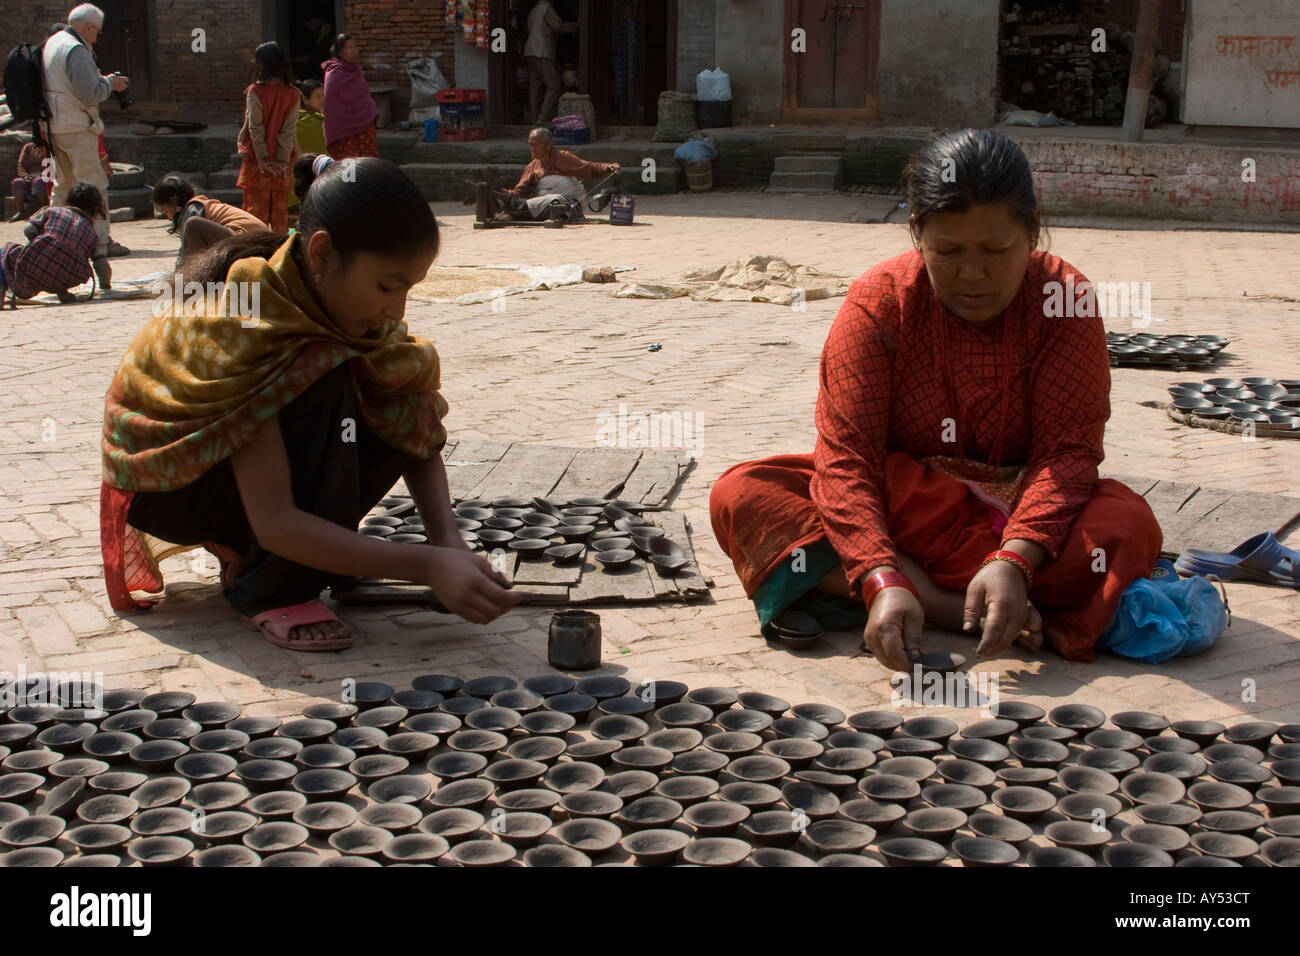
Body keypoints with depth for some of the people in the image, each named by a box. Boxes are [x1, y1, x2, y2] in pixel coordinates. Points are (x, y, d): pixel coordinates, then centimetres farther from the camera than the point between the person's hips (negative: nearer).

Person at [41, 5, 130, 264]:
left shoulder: (52, 42, 15)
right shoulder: (76, 51, -17)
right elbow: (90, 94, -20)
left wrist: (104, 81, 11)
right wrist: (110, 83, -4)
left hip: (55, 125, 10)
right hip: (76, 128, -10)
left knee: (63, 184, 16)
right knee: (94, 185, -5)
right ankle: (100, 242, -6)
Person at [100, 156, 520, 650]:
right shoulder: (243, 323, -33)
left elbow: (422, 443, -10)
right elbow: (274, 522, -38)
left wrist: (449, 543, -28)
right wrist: (427, 566, -43)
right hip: (162, 479, -7)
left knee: (405, 416, -16)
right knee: (325, 388, -32)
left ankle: (245, 553, 0)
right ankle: (268, 592, -19)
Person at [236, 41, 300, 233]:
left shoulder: (255, 91, -10)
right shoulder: (292, 93, -2)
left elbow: (255, 127, -11)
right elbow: (290, 128, -6)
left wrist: (262, 159, -8)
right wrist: (283, 159, -6)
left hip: (257, 157, -3)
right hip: (283, 160, 3)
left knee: (256, 205, 4)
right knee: (280, 206, 10)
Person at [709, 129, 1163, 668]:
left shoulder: (1065, 300, -12)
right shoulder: (878, 301, -13)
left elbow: (1067, 450, -19)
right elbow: (846, 454, -22)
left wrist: (1014, 562, -39)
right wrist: (882, 579, -39)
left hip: (1023, 513, 0)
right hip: (899, 502, 0)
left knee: (1130, 527, -32)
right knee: (739, 495, -24)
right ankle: (952, 605, -31)